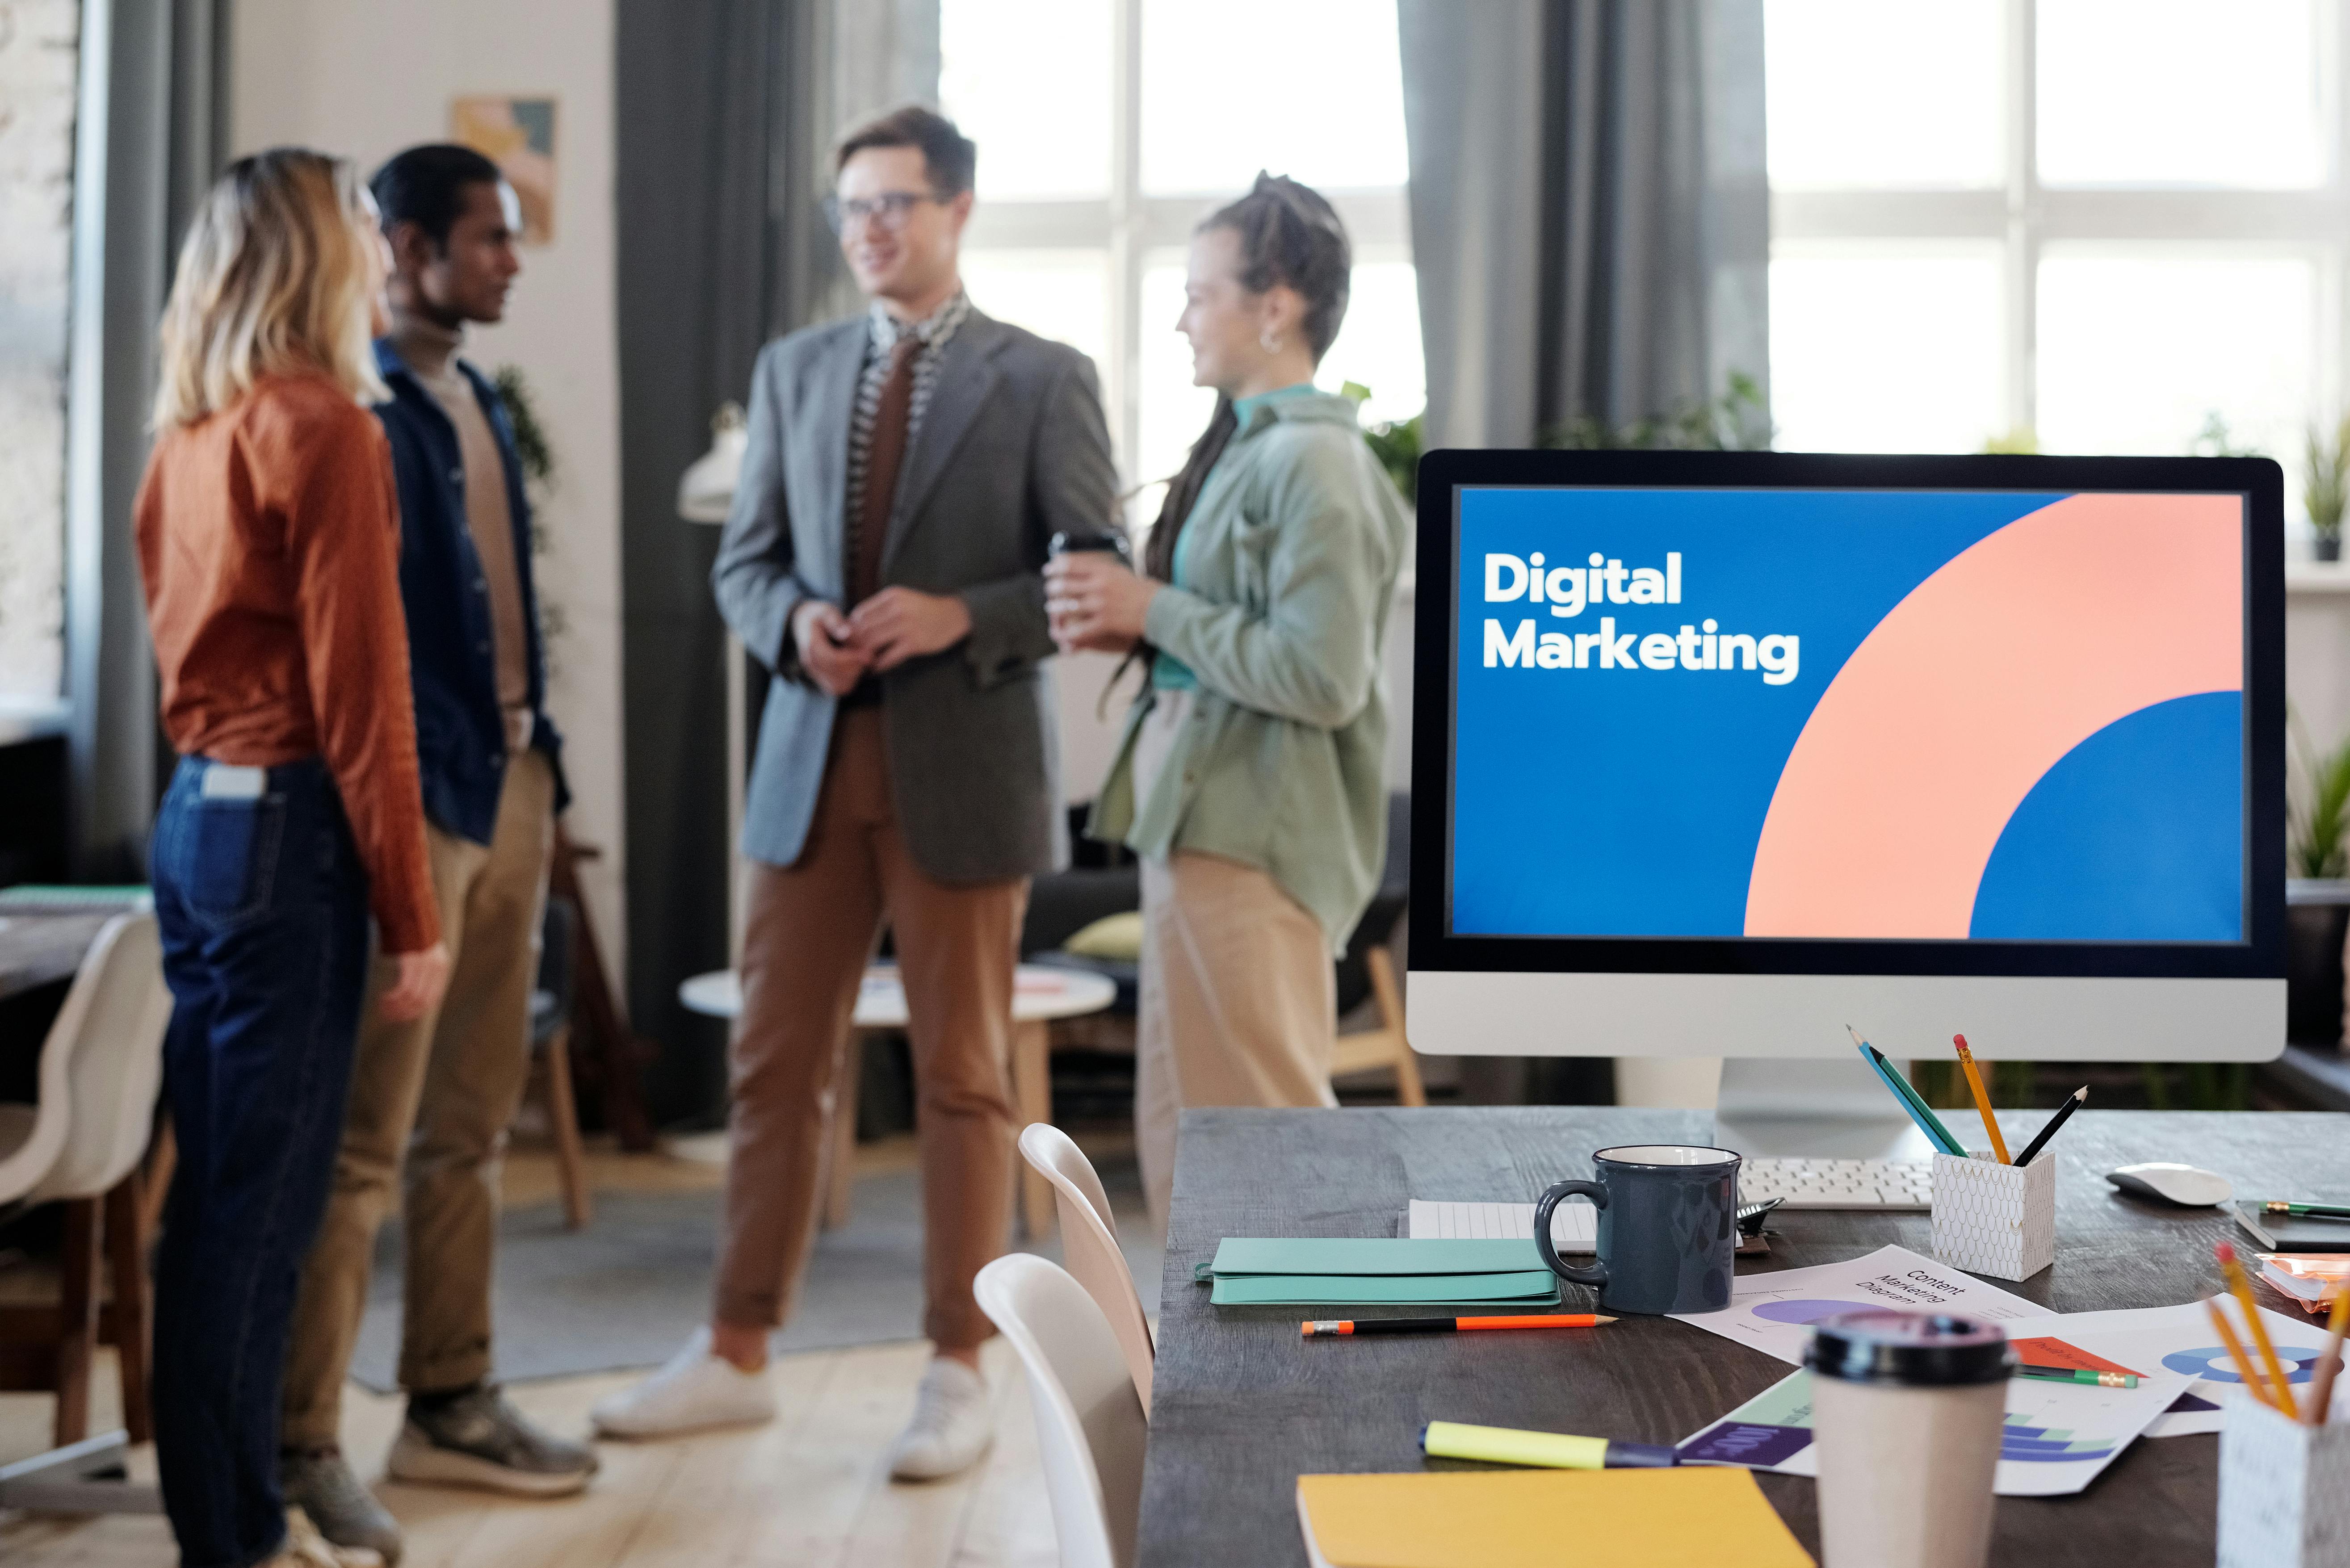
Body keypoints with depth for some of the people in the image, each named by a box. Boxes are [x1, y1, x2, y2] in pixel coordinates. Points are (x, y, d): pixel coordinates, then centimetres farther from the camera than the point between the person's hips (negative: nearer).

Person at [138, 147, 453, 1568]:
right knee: (262, 1200, -2)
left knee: (218, 1185, 14)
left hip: (196, 811, 9)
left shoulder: (194, 432, 11)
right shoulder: (326, 428, -13)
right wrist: (412, 916, -11)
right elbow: (362, 695, -15)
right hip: (289, 827, -8)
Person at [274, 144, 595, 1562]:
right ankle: (304, 1448, 5)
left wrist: (540, 764, 14)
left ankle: (453, 1407, 25)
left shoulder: (479, 403, 16)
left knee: (470, 1127, 15)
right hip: (416, 793, -9)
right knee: (368, 1141, -4)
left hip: (512, 780, 9)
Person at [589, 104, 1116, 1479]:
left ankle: (960, 1376, 14)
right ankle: (737, 1357, 19)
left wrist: (959, 617, -18)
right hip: (814, 761, 4)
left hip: (964, 769, -4)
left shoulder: (1042, 380, -1)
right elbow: (745, 563, 14)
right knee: (779, 1063, 8)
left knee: (963, 1077, 5)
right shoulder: (794, 371, 12)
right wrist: (797, 621, -8)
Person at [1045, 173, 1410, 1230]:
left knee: (1255, 1115, -3)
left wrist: (1153, 610, -16)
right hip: (1199, 813, 10)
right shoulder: (1242, 447, 14)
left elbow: (1322, 678, -21)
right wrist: (1126, 624, 3)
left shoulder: (1314, 466, -15)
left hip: (1251, 832, -10)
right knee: (1188, 1123, 16)